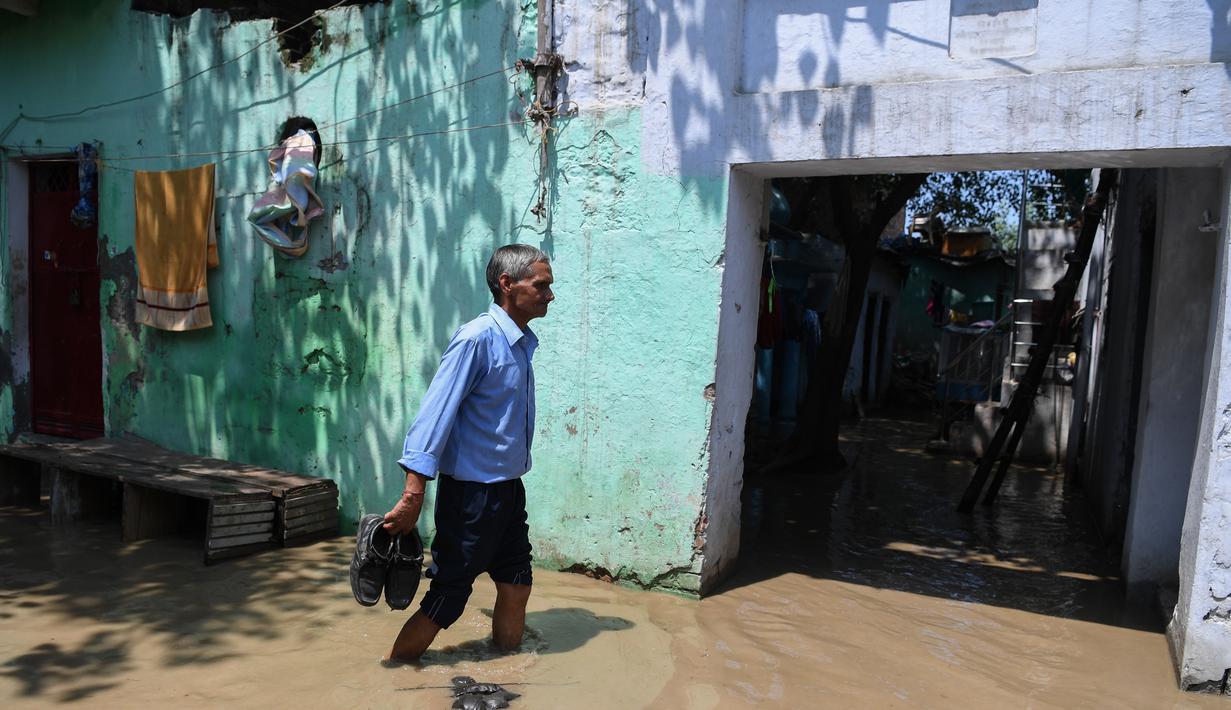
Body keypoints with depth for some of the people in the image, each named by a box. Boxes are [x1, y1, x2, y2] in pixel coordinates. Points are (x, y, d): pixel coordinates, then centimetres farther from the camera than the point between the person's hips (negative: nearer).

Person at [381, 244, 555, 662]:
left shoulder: (521, 343, 7)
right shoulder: (477, 338, -19)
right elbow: (436, 413, -24)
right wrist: (413, 495, -29)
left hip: (508, 489, 8)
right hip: (470, 491, -8)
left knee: (516, 587, 16)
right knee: (448, 596, 2)